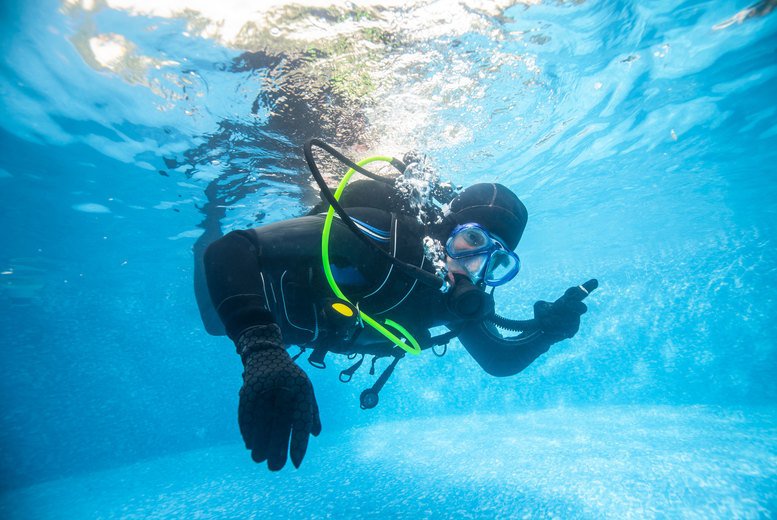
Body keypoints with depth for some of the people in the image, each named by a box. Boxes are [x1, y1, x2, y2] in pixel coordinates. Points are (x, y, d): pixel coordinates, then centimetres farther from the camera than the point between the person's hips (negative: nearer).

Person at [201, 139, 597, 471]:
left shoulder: (464, 299, -25)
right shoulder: (377, 234, -46)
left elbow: (499, 361, -10)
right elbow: (231, 249, -50)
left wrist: (547, 330, -31)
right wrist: (263, 352, -66)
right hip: (274, 291, -4)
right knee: (221, 318, 28)